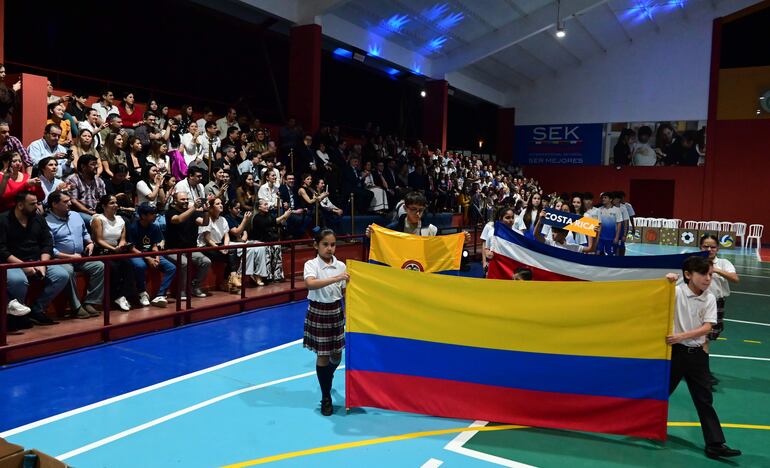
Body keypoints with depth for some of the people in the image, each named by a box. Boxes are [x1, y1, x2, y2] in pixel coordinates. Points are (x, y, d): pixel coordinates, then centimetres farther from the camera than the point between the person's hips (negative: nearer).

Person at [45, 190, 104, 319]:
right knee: (68, 271, -36)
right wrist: (71, 257, -18)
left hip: (81, 258, 6)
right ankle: (76, 307, -24)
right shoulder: (47, 222, -9)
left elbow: (85, 233, 27)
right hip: (62, 259, -6)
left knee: (99, 266, -16)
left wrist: (90, 243, 6)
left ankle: (90, 302, -13)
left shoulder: (76, 216, 14)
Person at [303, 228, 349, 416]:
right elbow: (310, 284, -33)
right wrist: (335, 278, -40)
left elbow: (345, 291, 7)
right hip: (318, 312, -4)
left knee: (336, 355, 13)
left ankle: (327, 377, 47)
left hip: (336, 312, 4)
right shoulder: (311, 264, -12)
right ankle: (326, 398, 17)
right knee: (322, 355, 2)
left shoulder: (341, 266, 0)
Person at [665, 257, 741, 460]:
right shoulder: (676, 292, -11)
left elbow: (707, 327, -6)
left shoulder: (710, 299, 0)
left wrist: (682, 336, -18)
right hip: (676, 351, -4)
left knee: (704, 398, 7)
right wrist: (666, 283, -25)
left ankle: (715, 444, 11)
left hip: (697, 353, 4)